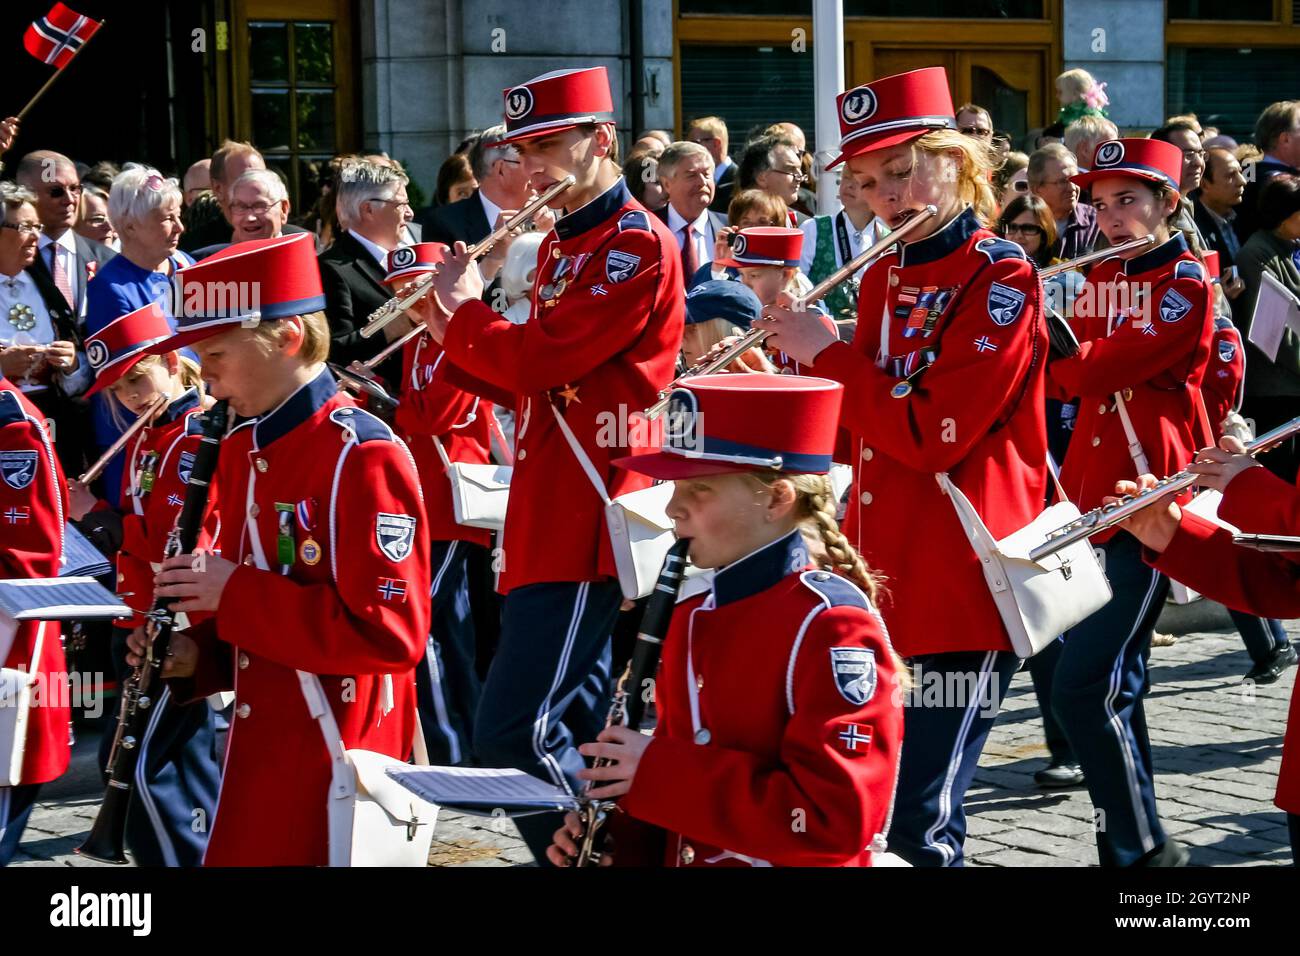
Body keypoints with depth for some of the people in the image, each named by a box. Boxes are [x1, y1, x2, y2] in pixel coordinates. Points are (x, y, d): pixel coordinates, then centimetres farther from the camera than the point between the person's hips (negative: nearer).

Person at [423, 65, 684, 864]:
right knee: (572, 737, 12)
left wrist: (466, 310, -5)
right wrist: (450, 334, 5)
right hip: (550, 521, 10)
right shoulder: (561, 246, 18)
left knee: (515, 733, -15)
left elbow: (542, 359, -22)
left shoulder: (639, 244, -13)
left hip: (589, 521, -10)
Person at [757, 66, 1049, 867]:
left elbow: (931, 432, -20)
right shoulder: (882, 279, 13)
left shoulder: (1000, 277, -11)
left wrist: (824, 354, -12)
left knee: (918, 825, -9)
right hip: (880, 583, 8)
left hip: (962, 587, -8)